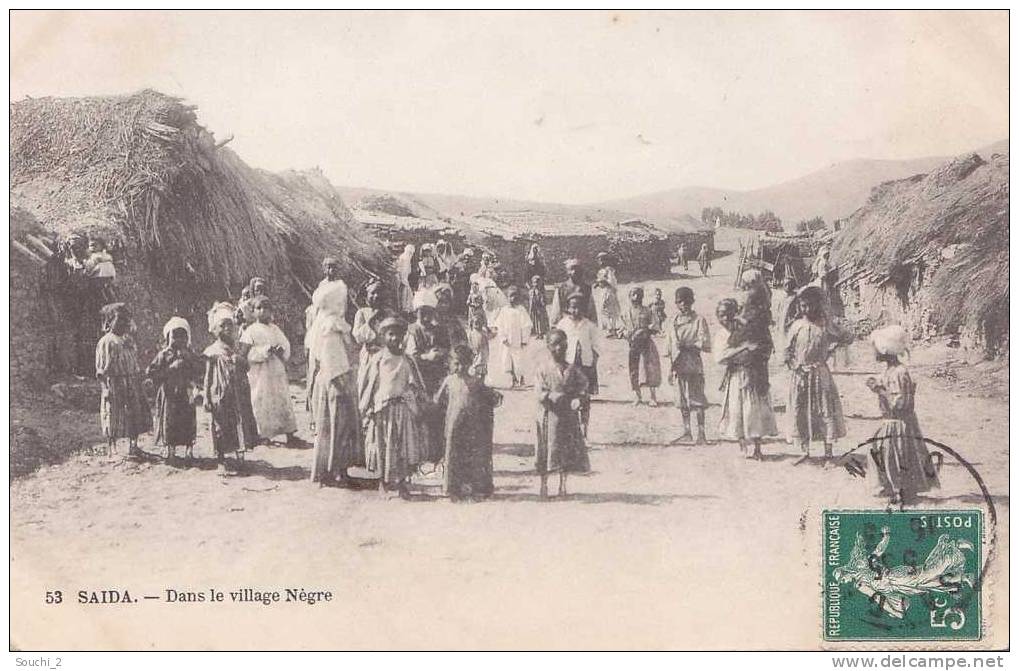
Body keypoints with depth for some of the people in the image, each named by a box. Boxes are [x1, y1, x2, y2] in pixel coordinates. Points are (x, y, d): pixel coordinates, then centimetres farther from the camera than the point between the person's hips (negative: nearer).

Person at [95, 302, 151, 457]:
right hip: (114, 384, -7)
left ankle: (132, 446, 18)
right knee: (113, 416, -1)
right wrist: (105, 388, -15)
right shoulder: (105, 342, -7)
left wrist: (139, 379, 13)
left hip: (132, 384, 7)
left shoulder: (129, 340, 14)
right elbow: (101, 370, -9)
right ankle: (112, 448, 9)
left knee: (136, 412, 7)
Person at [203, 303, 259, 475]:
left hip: (238, 395, 3)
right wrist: (206, 398, -5)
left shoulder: (238, 349, 8)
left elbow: (246, 368, 9)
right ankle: (221, 462, 11)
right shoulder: (212, 352, -1)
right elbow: (208, 376, 0)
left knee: (240, 424, 4)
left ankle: (239, 460, 14)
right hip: (220, 396, -3)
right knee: (220, 427, 2)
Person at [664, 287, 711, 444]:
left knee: (697, 400, -5)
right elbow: (669, 348, 14)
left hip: (693, 365, -5)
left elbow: (705, 344, -9)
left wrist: (687, 345, -15)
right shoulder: (673, 322, 12)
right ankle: (686, 432, 17)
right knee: (682, 401, 10)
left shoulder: (699, 320, -2)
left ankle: (701, 434, -2)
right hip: (678, 366, 5)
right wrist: (670, 369, 10)